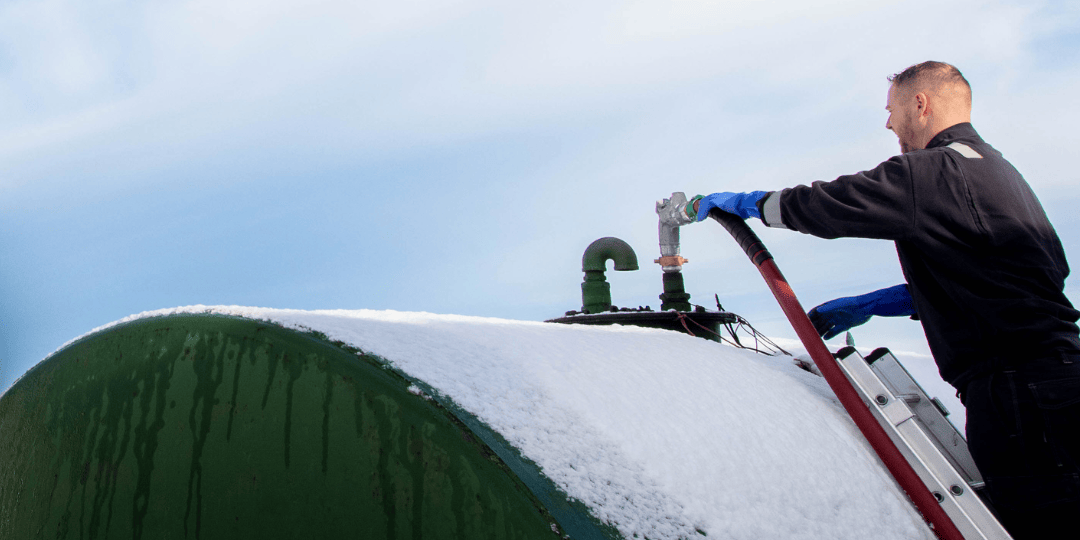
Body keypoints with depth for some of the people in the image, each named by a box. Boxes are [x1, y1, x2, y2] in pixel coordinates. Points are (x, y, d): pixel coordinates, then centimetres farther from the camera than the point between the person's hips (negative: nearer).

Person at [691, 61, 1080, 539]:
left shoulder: (931, 173, -14)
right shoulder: (994, 168, 19)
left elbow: (824, 205, -12)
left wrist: (735, 202, 5)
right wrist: (867, 306, 25)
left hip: (1022, 401, -9)